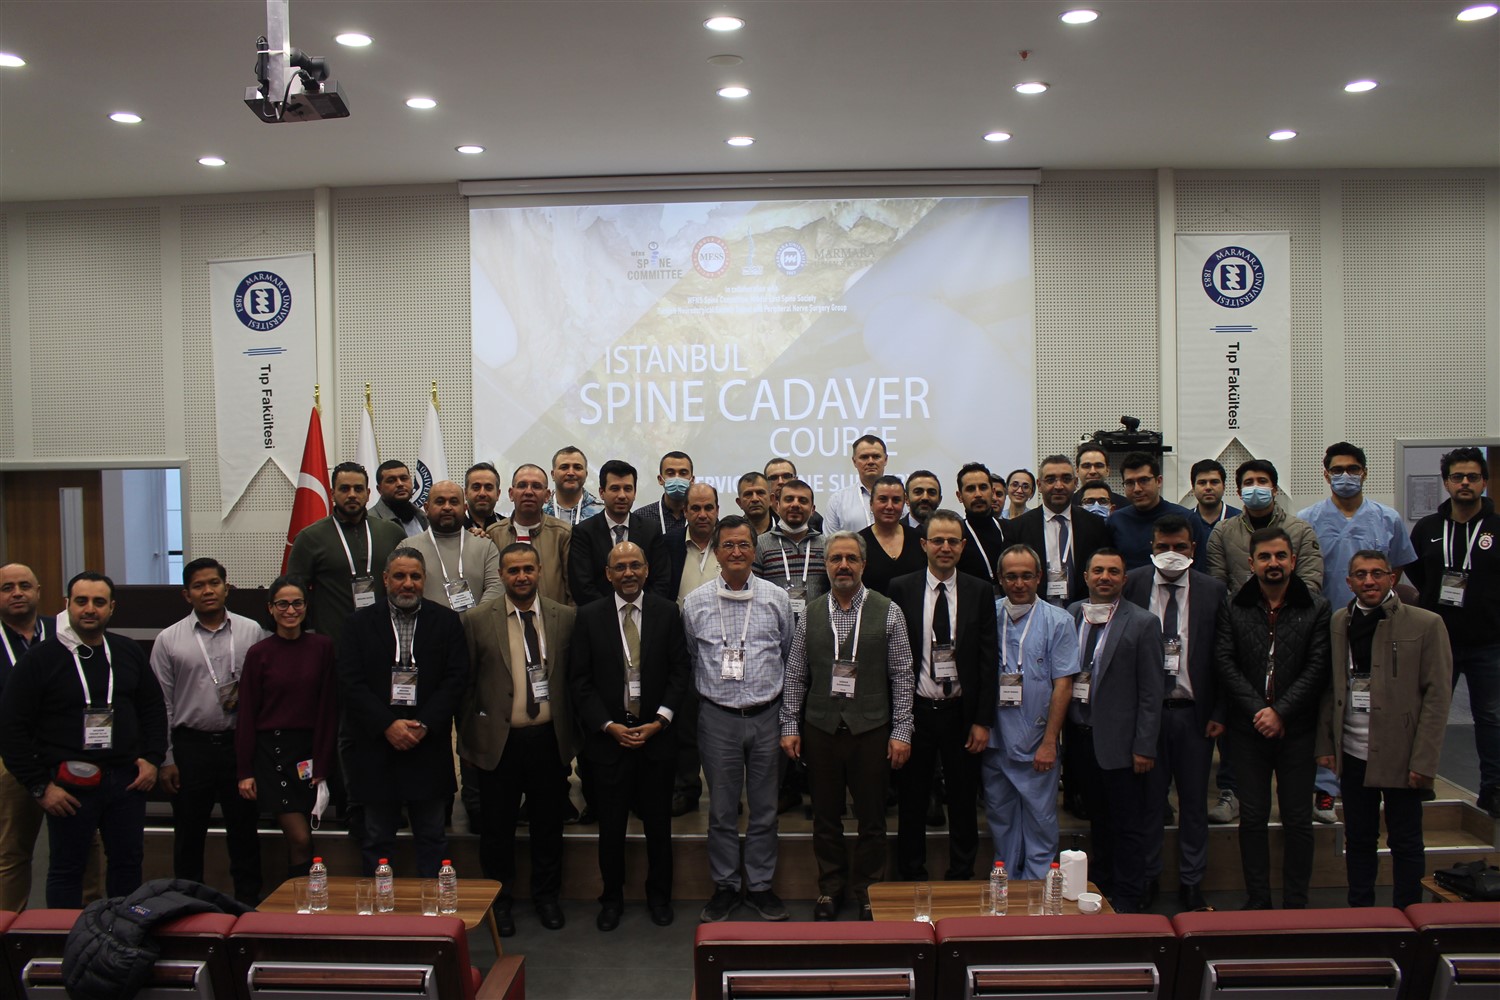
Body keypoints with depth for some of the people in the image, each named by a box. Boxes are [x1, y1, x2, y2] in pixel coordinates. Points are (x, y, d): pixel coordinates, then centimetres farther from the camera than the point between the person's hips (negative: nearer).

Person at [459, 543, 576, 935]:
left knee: (548, 824, 13)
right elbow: (466, 685, 2)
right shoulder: (478, 621, -1)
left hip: (549, 739, 1)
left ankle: (546, 896, 32)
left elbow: (576, 678, 4)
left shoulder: (566, 618, 1)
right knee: (497, 827, 10)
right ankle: (500, 900, 29)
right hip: (499, 740, -1)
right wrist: (468, 740, 2)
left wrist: (572, 736, 2)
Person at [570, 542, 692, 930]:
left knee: (658, 823, 11)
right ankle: (612, 898, 26)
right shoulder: (589, 617, 0)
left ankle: (659, 896, 29)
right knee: (611, 825, 8)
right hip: (608, 734, 0)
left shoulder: (668, 612, 1)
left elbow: (680, 671, 0)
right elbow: (579, 680, -1)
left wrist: (660, 721, -10)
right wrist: (609, 726, -10)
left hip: (657, 734, 0)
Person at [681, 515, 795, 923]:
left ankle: (760, 885, 24)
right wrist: (705, 695, 8)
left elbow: (789, 657, 8)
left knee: (764, 809, 10)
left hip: (766, 717, 0)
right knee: (722, 810, 9)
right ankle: (725, 887, 23)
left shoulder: (777, 598, 0)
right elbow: (689, 660, 9)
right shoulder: (695, 602, 0)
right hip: (717, 718, 0)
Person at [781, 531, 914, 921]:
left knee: (871, 817, 6)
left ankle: (868, 891, 23)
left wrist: (901, 731, -6)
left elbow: (902, 676, -2)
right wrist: (789, 726, 3)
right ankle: (830, 888, 26)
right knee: (825, 815, 10)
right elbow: (795, 676, 7)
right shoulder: (810, 615, 5)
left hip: (871, 729, -2)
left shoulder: (888, 612, -1)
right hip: (820, 728, 2)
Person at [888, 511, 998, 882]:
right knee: (911, 802, 10)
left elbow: (988, 660, 0)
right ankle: (911, 879, 24)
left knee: (963, 802, 11)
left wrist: (982, 721, -4)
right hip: (915, 712, 0)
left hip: (961, 713, 1)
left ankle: (961, 879, 26)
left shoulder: (980, 592, 2)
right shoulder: (901, 589, -1)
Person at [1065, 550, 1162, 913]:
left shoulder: (1142, 623, -6)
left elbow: (1150, 692, -8)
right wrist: (1062, 732, 0)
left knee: (1128, 825, 6)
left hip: (1119, 741, -4)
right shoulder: (1071, 615, 6)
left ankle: (1128, 898, 18)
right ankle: (1102, 887, 30)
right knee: (1098, 818, 17)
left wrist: (1144, 747, -11)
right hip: (1080, 735, 4)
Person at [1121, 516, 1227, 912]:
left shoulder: (1213, 592, 1)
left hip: (1194, 712, 1)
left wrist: (1219, 713, -3)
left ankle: (1191, 883, 24)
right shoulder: (1131, 585, -2)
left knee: (1194, 801, 11)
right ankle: (1146, 878, 23)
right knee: (1148, 799, 8)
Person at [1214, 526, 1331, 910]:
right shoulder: (1234, 607, 3)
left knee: (1298, 820, 5)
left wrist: (1280, 712, -12)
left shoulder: (1316, 608, 0)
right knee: (1252, 818, 7)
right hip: (1248, 729, 1)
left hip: (1296, 730, -1)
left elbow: (1317, 668, -5)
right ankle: (1257, 901, 17)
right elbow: (1225, 662, -2)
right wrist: (1257, 710, -11)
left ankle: (1296, 903, 17)